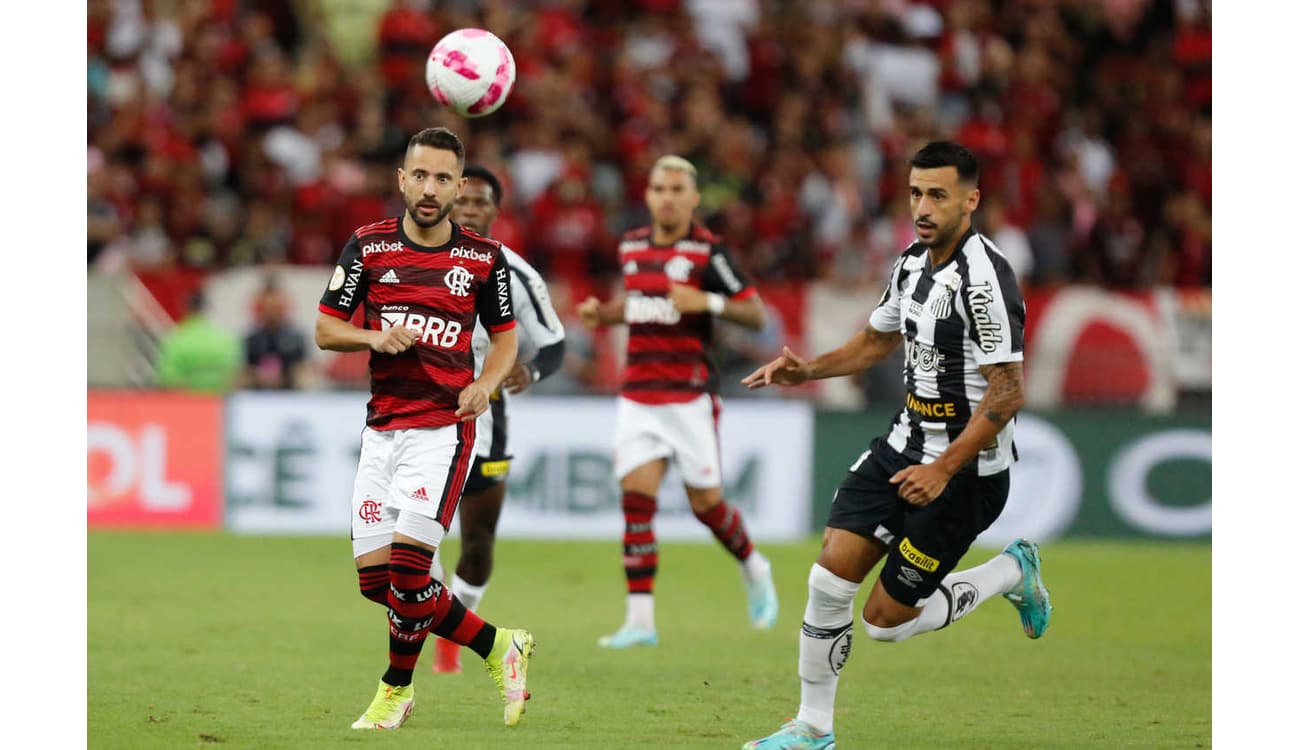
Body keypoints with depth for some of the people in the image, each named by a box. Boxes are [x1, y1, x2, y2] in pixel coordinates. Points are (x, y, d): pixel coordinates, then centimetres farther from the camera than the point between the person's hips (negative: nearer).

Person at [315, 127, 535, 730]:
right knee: (376, 579, -1)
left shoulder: (484, 258, 1)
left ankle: (396, 690, 5)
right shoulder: (367, 246, 3)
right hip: (381, 427, 3)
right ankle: (497, 645, 16)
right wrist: (375, 338, -12)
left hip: (443, 426, -3)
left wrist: (484, 383, -6)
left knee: (407, 565, -17)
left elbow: (505, 337, 13)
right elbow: (325, 328, 7)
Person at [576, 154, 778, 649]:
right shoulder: (631, 247, 10)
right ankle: (640, 618, -8)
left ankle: (753, 569, 32)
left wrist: (707, 302, -23)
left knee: (705, 502, 1)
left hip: (690, 396, -4)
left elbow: (755, 314, -8)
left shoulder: (707, 251, -8)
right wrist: (602, 313, 9)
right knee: (636, 496, -8)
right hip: (638, 397, 4)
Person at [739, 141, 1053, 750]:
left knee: (886, 619, -2)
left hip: (966, 471, -7)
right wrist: (807, 370, 7)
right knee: (830, 578, -4)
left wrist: (944, 469, -29)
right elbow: (877, 340, 23)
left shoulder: (984, 277, -22)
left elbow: (1007, 392, -24)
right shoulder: (914, 261, 5)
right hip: (905, 444, 7)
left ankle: (1013, 573, 20)